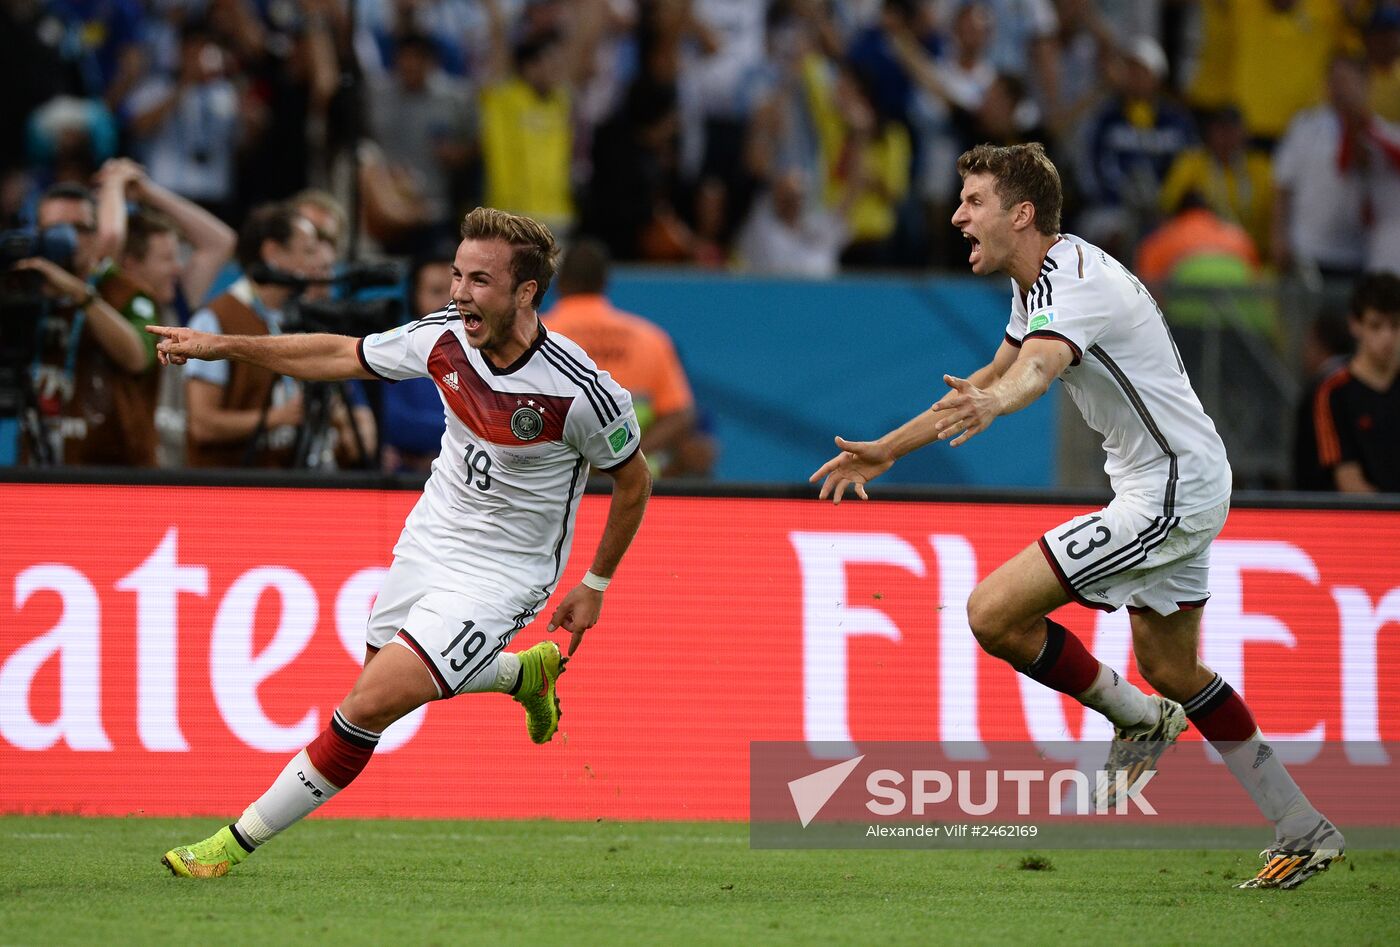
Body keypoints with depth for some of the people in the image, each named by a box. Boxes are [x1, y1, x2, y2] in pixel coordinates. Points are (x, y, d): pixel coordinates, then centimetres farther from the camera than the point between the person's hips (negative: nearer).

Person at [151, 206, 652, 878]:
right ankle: (528, 672, 46)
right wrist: (223, 346, 1)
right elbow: (342, 355, 4)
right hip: (430, 539, 6)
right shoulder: (445, 337, -12)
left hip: (499, 574, -6)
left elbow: (633, 481, -8)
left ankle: (239, 841, -5)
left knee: (372, 703, -15)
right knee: (389, 680, 20)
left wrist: (595, 585, 1)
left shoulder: (581, 392, -26)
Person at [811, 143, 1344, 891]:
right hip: (1182, 489, 11)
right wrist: (887, 450, 27)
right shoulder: (1041, 281, 10)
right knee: (1168, 668, 19)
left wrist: (993, 404, -65)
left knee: (994, 612, -14)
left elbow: (1041, 364, -44)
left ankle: (1138, 718, 6)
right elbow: (993, 379, 25)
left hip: (1170, 492, -11)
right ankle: (1304, 833, 25)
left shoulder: (1072, 282, -21)